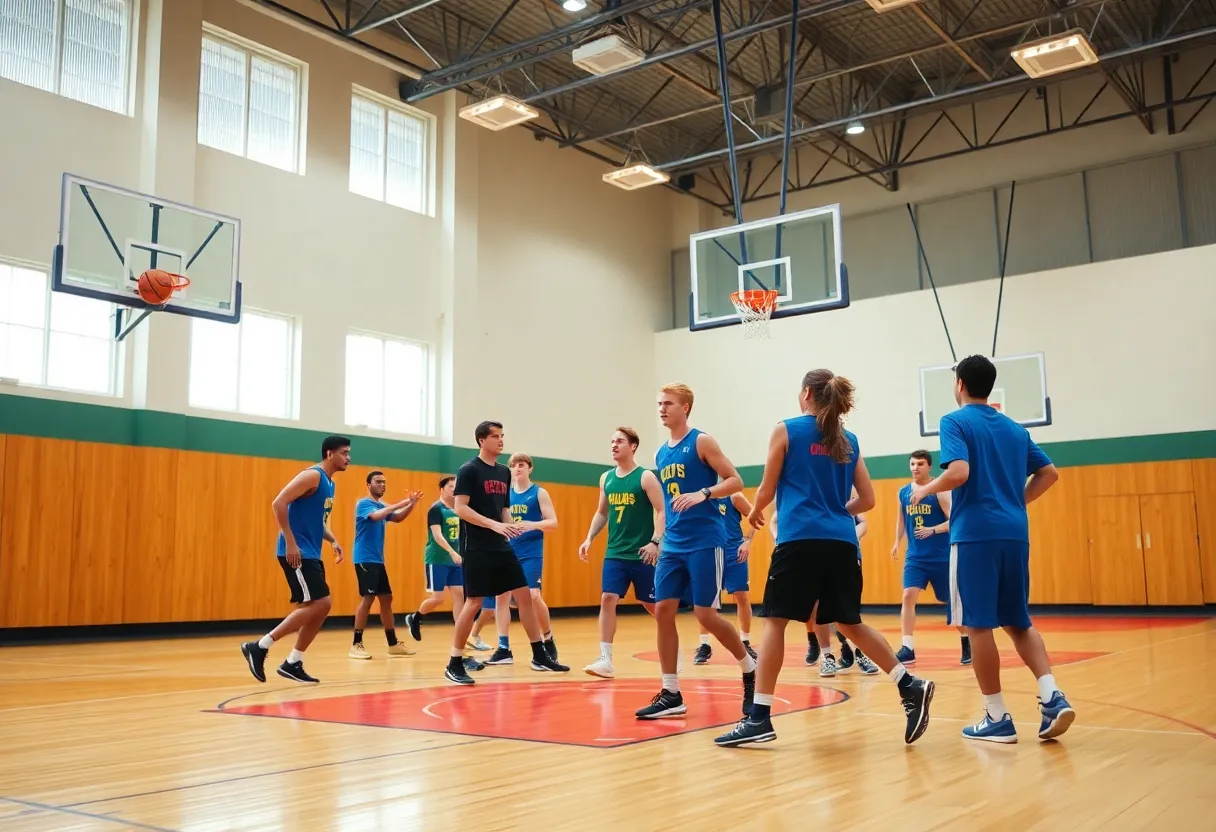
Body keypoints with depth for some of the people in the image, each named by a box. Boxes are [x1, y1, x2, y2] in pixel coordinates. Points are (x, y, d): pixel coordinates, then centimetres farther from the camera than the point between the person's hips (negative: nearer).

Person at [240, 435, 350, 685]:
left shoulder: (329, 483, 17)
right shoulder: (312, 475, -12)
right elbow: (279, 503, -22)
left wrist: (332, 541, 10)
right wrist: (290, 542, -24)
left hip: (311, 554, 10)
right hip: (297, 552, -10)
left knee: (320, 608, 8)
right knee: (318, 604, -13)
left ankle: (292, 663, 15)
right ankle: (259, 646, -7)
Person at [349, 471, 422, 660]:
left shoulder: (382, 506, 18)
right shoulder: (364, 504, -8)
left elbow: (398, 518, 6)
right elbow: (376, 516, -28)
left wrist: (411, 504, -10)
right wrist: (401, 503, -32)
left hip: (378, 560, 9)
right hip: (365, 559, -9)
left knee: (386, 598, 9)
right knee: (367, 598, -12)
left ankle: (393, 644, 14)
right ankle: (356, 645, -7)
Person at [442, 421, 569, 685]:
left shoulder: (504, 472, 14)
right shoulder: (469, 470, -8)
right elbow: (460, 508, -16)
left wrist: (511, 526, 2)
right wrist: (494, 525, -24)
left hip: (501, 547, 7)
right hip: (476, 549, -7)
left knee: (524, 596, 6)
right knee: (473, 603, -7)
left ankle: (539, 656, 14)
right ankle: (454, 664, 4)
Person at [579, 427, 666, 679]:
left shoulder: (645, 477, -8)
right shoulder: (606, 478, 9)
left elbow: (661, 511, -12)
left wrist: (656, 541, -22)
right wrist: (589, 538, 8)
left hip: (642, 554, -5)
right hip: (614, 553, 5)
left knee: (653, 604, 6)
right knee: (607, 599, -7)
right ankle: (605, 660, -6)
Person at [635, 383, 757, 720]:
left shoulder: (701, 441, -5)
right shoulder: (660, 454, 15)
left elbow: (736, 481, -10)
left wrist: (703, 494, -25)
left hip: (704, 542, -7)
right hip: (673, 545, 7)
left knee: (705, 614, -7)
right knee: (663, 611, -1)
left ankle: (751, 671, 16)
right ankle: (671, 694, 5)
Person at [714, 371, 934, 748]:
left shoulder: (787, 430, 3)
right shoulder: (848, 441, 16)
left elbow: (767, 491, 6)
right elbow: (867, 500, 15)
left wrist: (754, 513, 27)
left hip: (801, 539, -5)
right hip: (842, 542, 5)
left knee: (775, 621, -1)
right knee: (851, 623, 16)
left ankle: (760, 717, -5)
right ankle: (910, 686, 6)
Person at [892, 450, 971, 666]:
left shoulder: (940, 490, -10)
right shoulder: (903, 492, 5)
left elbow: (954, 520, -16)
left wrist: (933, 530, -29)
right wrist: (897, 542, 13)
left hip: (942, 557, -3)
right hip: (915, 556, 3)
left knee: (951, 601, 10)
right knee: (908, 596, -14)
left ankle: (967, 643, 32)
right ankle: (907, 649, -13)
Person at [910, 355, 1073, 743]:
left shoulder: (955, 421, -3)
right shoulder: (1014, 428, 16)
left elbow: (959, 473, -17)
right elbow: (1049, 474, 16)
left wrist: (925, 490, -1)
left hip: (975, 533, -6)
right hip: (1015, 533, 6)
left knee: (978, 625, 1)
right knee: (1018, 622, 16)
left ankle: (997, 718, 4)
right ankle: (1052, 696, 0)